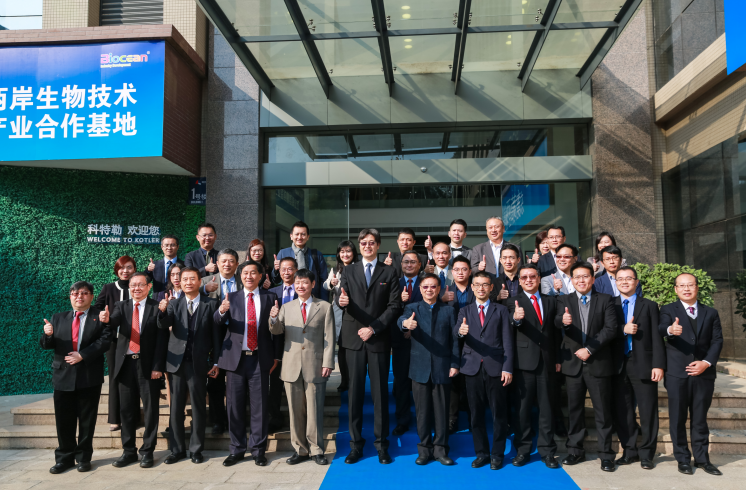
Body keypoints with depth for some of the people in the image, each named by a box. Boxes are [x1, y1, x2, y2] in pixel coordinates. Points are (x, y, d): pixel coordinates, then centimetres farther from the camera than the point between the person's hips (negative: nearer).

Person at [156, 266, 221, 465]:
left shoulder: (211, 304, 1)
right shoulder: (174, 303, 7)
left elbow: (215, 334, 1)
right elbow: (164, 326, -8)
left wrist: (216, 362, -2)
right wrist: (163, 311, -30)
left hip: (199, 364, -2)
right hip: (177, 362, 2)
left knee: (198, 407, 5)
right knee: (176, 408, 9)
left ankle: (196, 449, 18)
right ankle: (177, 449, 21)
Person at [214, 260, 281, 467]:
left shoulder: (270, 297, 6)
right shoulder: (232, 297, 7)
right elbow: (218, 323, -9)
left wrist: (276, 355, 0)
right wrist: (221, 311, -31)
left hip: (260, 358, -1)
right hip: (236, 357, 1)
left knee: (259, 405, 2)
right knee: (235, 405, 7)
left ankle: (258, 449, 14)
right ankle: (237, 449, 20)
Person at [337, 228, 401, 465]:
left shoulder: (389, 272, 7)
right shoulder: (348, 271, 12)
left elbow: (394, 306, -1)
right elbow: (341, 298, 1)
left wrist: (373, 328, -10)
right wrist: (341, 301, -23)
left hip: (379, 339, -1)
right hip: (354, 339, 1)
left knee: (380, 392, 3)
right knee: (355, 392, 4)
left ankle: (381, 444, 13)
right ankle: (355, 444, 12)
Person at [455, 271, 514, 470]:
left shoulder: (501, 310, 7)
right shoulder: (465, 311, 11)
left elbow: (507, 341, 2)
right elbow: (456, 330, -9)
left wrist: (507, 368, -7)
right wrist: (461, 331, -33)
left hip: (495, 367, -1)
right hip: (473, 367, 2)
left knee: (498, 413, 3)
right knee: (476, 413, 8)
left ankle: (497, 454, 15)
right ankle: (481, 453, 20)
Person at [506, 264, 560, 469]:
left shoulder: (551, 301, 12)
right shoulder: (514, 302, 1)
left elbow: (555, 330, 11)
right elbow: (513, 319, -21)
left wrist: (558, 359, 4)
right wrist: (516, 318, -45)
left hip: (547, 362, 3)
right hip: (524, 362, -2)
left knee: (546, 408, 8)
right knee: (522, 408, 4)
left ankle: (547, 451, 18)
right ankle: (522, 450, 15)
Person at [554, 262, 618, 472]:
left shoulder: (605, 300, 3)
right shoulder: (564, 300, 6)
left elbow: (610, 329, -7)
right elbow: (557, 321, -13)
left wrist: (589, 349, -14)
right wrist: (564, 320, -38)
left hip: (599, 363, -1)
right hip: (573, 363, 2)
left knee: (603, 411, 4)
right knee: (575, 409, 10)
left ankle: (605, 454, 14)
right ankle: (575, 450, 21)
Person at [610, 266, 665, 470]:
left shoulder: (649, 306, 6)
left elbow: (656, 338, -1)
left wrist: (658, 365, -10)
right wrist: (623, 330, -16)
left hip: (643, 365, -1)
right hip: (619, 366, 2)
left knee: (648, 412, 2)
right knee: (622, 412, 7)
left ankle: (646, 454, 15)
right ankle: (630, 451, 20)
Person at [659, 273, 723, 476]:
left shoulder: (711, 313, 13)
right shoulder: (668, 310, 3)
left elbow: (717, 340, 5)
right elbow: (661, 328, -17)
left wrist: (707, 362, -10)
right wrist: (670, 330, -42)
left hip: (704, 373, 2)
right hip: (677, 373, -2)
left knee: (700, 419, 9)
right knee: (678, 419, 4)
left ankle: (702, 459, 20)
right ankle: (683, 459, 15)